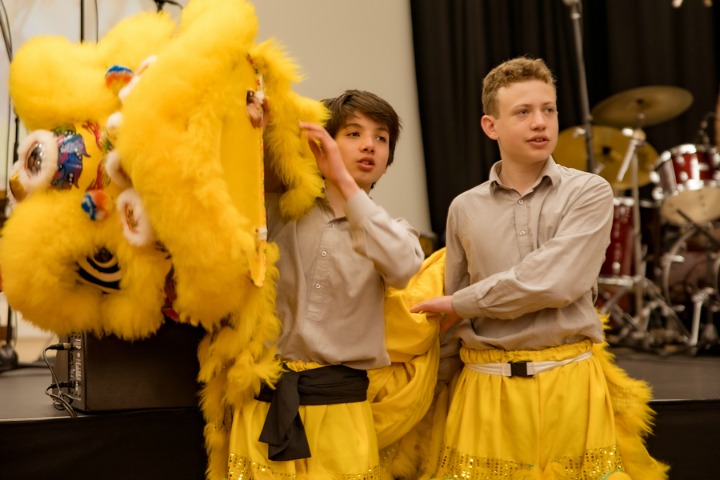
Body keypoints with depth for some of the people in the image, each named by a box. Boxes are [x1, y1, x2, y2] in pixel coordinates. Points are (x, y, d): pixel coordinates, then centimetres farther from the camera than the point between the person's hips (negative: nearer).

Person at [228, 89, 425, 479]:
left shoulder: (390, 230, 6)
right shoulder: (279, 208, 7)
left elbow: (402, 267, -17)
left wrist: (344, 183, -18)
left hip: (339, 406, 0)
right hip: (267, 402, 0)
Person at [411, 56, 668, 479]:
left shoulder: (589, 192, -4)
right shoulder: (465, 209, 6)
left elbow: (554, 281, -17)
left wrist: (460, 304, -9)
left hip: (570, 382, -2)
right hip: (486, 388, 2)